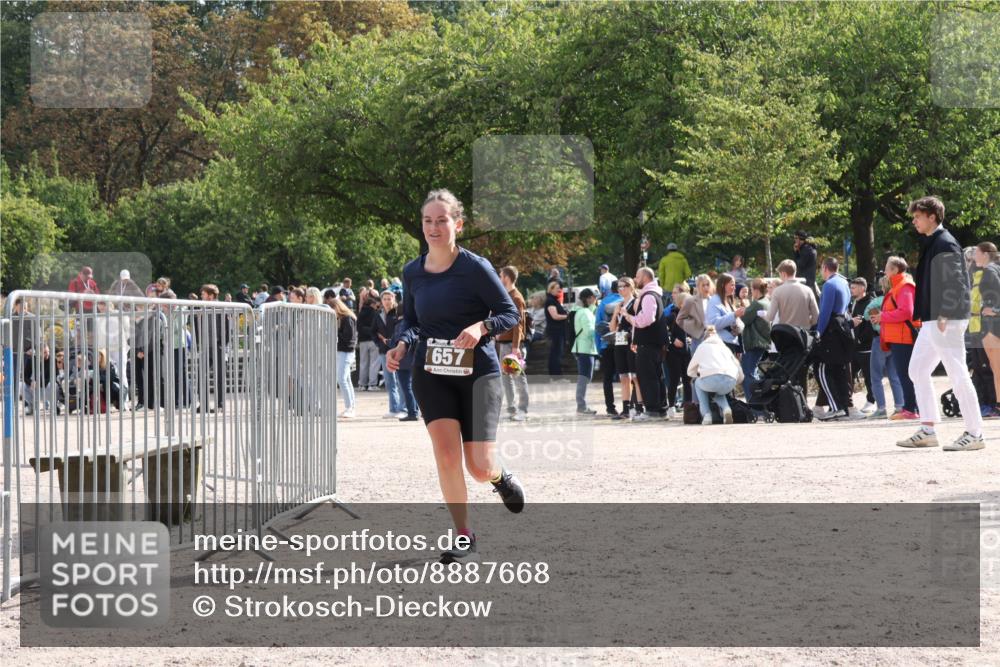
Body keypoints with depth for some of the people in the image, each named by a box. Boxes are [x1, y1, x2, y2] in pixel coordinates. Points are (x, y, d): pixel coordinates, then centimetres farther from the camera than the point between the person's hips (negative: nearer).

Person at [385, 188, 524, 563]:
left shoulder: (475, 268, -10)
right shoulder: (412, 272, 5)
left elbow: (510, 313, -6)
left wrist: (481, 326, -26)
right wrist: (402, 344, -4)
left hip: (478, 372, -3)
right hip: (431, 374, 3)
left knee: (479, 467, -6)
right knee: (446, 455, -13)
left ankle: (500, 476, 34)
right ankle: (463, 538, 1)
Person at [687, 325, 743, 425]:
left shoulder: (702, 346, 26)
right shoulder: (726, 348, 32)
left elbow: (690, 372, 32)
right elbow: (740, 376, 28)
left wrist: (700, 374, 51)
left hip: (710, 380, -3)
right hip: (729, 384, 3)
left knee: (698, 383, 33)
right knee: (717, 390, 38)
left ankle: (706, 415, 13)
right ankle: (726, 408, 5)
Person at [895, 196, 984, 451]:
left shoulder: (945, 244, -13)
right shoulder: (930, 243, 16)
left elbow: (953, 282, -19)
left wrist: (944, 316, -23)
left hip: (946, 321, -11)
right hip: (931, 320, 11)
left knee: (957, 374, -7)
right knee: (918, 370, 12)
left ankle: (974, 434, -3)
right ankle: (927, 430, 16)